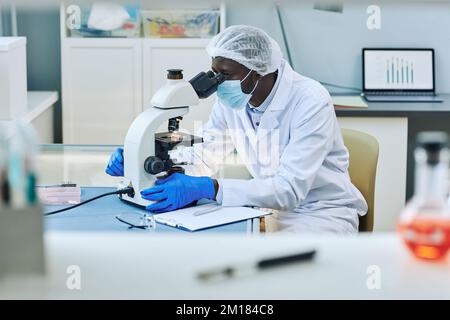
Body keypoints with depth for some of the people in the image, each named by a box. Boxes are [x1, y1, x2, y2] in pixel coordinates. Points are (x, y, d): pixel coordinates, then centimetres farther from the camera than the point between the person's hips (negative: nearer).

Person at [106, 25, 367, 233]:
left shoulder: (310, 101, -25)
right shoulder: (231, 102, -4)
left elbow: (290, 189, -32)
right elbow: (203, 158, 6)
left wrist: (206, 188, -41)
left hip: (324, 212, -6)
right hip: (275, 206, 6)